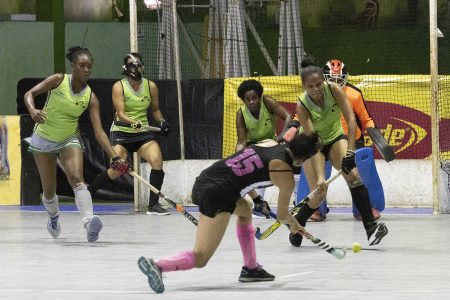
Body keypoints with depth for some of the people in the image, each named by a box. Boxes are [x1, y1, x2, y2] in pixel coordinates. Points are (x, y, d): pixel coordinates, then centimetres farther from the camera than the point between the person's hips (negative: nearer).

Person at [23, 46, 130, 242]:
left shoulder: (90, 97, -12)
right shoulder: (58, 80, -15)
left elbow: (99, 132, -16)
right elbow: (29, 94, -14)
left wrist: (115, 158, -28)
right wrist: (33, 110, -38)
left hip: (69, 140, 1)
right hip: (43, 139, 0)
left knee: (77, 179, -24)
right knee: (49, 190, 7)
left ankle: (89, 220, -43)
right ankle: (54, 217, 40)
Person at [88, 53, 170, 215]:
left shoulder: (151, 86, 2)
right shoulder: (119, 87, -9)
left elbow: (155, 109, 17)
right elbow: (120, 113, -19)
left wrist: (162, 122, -2)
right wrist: (134, 122, -37)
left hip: (143, 133, 3)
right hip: (121, 132, -3)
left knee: (157, 161, -19)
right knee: (116, 171, -13)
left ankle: (153, 205, -10)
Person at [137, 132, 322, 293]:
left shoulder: (270, 143, 16)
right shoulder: (286, 176, -1)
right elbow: (282, 215, 12)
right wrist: (294, 224, 34)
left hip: (203, 181, 9)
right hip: (218, 197, -9)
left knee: (245, 209, 37)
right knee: (200, 259, -10)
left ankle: (251, 269, 38)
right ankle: (157, 266, -35)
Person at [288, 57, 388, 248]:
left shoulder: (333, 90, -24)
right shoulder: (302, 105, -28)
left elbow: (351, 119, -24)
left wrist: (350, 151, -33)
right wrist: (320, 176, -39)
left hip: (335, 139, 2)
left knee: (353, 175, -24)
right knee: (319, 194, -13)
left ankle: (371, 226, -28)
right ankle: (296, 224, 17)